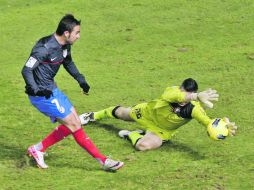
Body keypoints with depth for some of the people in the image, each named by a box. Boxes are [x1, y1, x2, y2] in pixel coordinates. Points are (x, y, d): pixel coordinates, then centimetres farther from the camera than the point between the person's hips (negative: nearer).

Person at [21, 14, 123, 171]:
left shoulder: (65, 46, 4)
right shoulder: (45, 48, -24)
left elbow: (68, 63, 25)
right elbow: (26, 70, -24)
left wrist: (81, 80, 15)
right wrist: (36, 90, -34)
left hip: (52, 90, 10)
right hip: (42, 95, -10)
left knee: (73, 123, 11)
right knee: (74, 125, -8)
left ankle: (38, 149, 19)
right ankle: (104, 161, -4)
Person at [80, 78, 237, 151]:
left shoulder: (194, 109, -39)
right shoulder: (172, 91, -41)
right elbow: (174, 95, -66)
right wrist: (198, 96, -80)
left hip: (162, 131, -1)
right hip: (149, 112, 1)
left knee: (143, 145, -28)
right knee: (121, 113, 27)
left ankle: (132, 135, 12)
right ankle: (95, 116, 63)